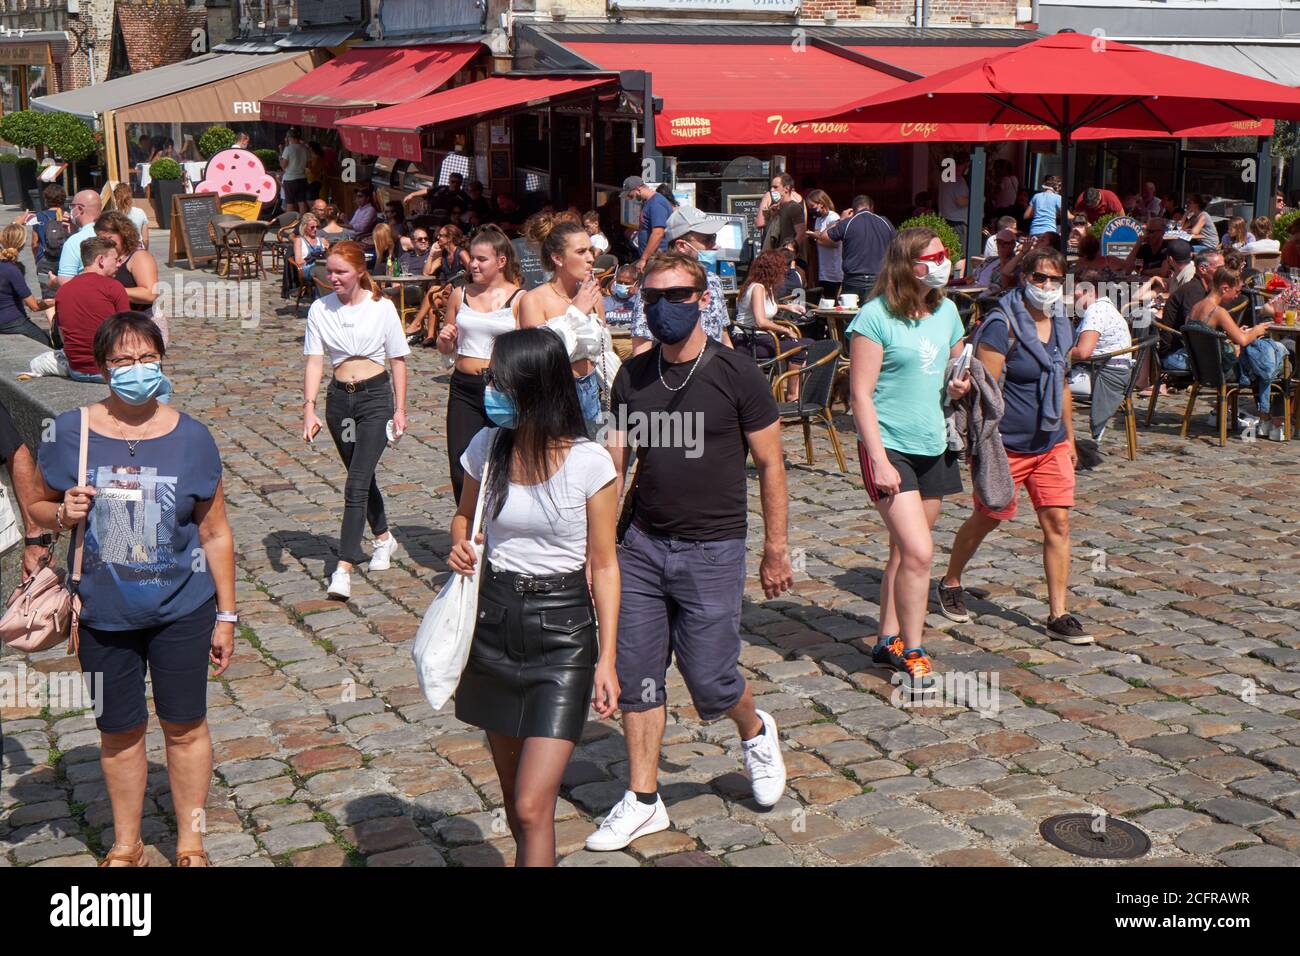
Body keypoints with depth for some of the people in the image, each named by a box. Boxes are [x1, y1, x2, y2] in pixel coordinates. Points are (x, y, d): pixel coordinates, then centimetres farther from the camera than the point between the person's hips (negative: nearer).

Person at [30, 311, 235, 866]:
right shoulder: (71, 432, -7)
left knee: (184, 726, 10)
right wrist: (63, 514, -20)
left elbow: (215, 533, -2)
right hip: (104, 615, 1)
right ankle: (126, 844, 34)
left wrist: (226, 615, 0)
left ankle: (190, 841, 29)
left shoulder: (190, 437, -7)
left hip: (182, 611, 0)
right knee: (120, 731, 14)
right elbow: (39, 508, 4)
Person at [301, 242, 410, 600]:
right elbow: (314, 361, -3)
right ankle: (383, 537, 41)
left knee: (356, 482, -12)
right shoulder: (320, 309, 0)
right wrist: (309, 407, -14)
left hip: (376, 395, -4)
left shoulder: (381, 307, -5)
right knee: (362, 476, 17)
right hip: (339, 398, 4)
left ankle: (344, 567, -13)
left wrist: (400, 409, -2)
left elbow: (398, 360, 1)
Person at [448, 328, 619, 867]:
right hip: (495, 622, 5)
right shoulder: (487, 447, -1)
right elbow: (465, 515, 18)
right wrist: (460, 546, -5)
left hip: (562, 628, -4)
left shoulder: (588, 462, -12)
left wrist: (607, 657, -9)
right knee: (513, 792, 18)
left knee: (532, 808, -10)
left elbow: (603, 566, -6)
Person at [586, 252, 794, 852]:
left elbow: (770, 466, -2)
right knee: (637, 677, 5)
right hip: (642, 546, 4)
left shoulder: (736, 376, -7)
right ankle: (643, 801, 19)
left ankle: (755, 732, 34)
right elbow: (613, 462, 6)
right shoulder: (632, 376, 5)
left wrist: (776, 549, -1)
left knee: (710, 681, 0)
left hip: (712, 552, -4)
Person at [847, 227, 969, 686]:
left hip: (934, 446, 7)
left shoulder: (946, 311, 8)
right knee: (918, 552, -13)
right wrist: (879, 460, -19)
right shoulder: (876, 316, -12)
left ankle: (888, 639, 26)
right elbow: (861, 393, -13)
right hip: (890, 447, -7)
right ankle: (911, 651, 2)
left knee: (906, 551, 13)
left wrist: (959, 386, -3)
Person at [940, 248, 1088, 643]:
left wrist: (1069, 437, 20)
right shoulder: (1003, 325, -16)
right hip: (1008, 444, -6)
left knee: (1058, 523, 0)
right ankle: (949, 584, 34)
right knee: (986, 519, 10)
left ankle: (1058, 615, 6)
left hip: (1052, 444, 6)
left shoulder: (1060, 325, 8)